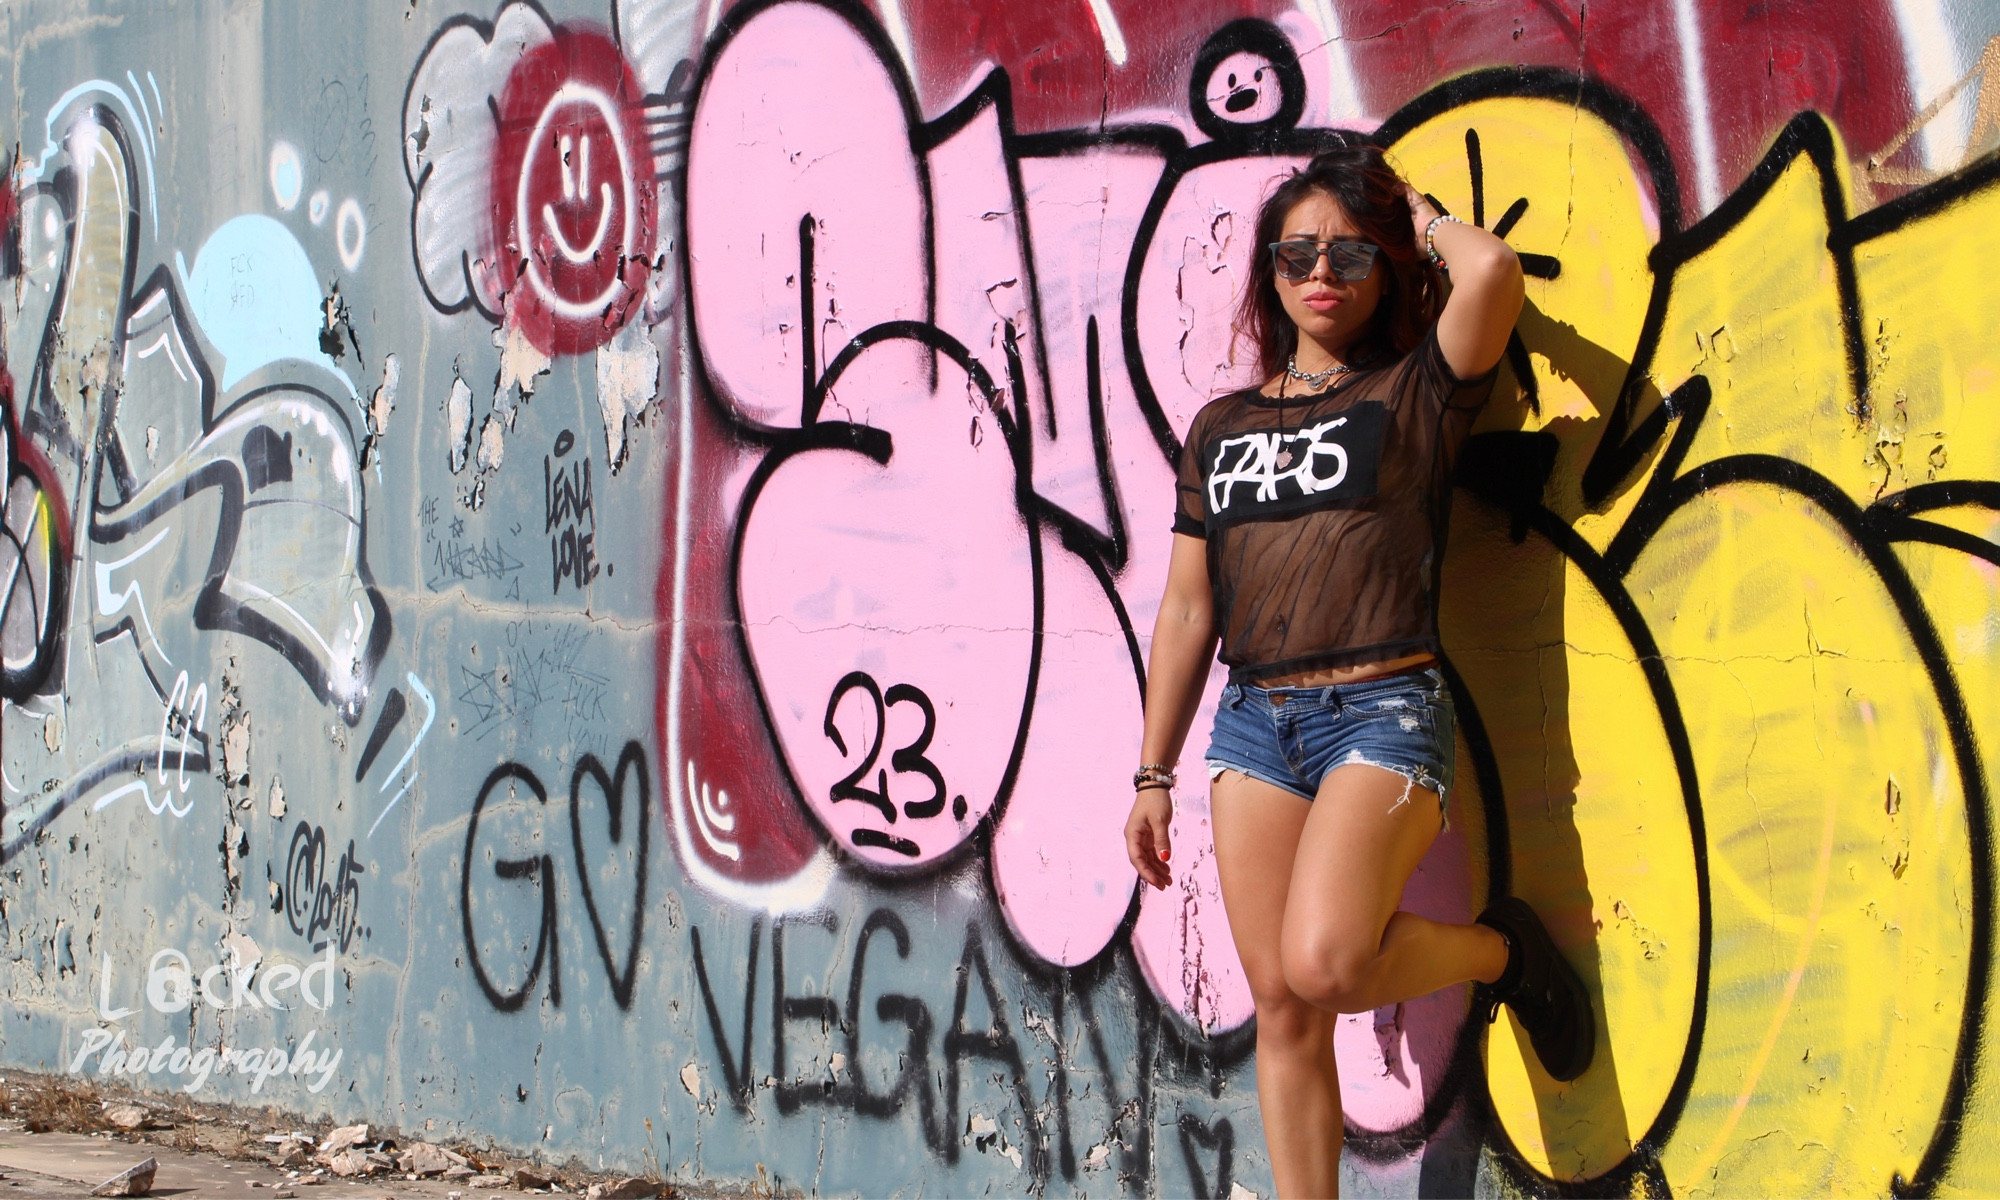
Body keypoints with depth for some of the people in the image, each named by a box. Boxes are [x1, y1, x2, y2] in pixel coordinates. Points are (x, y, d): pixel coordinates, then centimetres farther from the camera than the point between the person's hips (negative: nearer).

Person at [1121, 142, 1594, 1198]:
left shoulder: (1414, 392, 4)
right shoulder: (1222, 426, 16)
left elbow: (1492, 271, -16)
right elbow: (1187, 608, 16)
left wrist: (1421, 217, 5)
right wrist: (1154, 774, 12)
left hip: (1382, 712, -4)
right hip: (1254, 719, 5)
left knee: (1323, 964, -24)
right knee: (1280, 1001, 1)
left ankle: (1498, 951, 6)